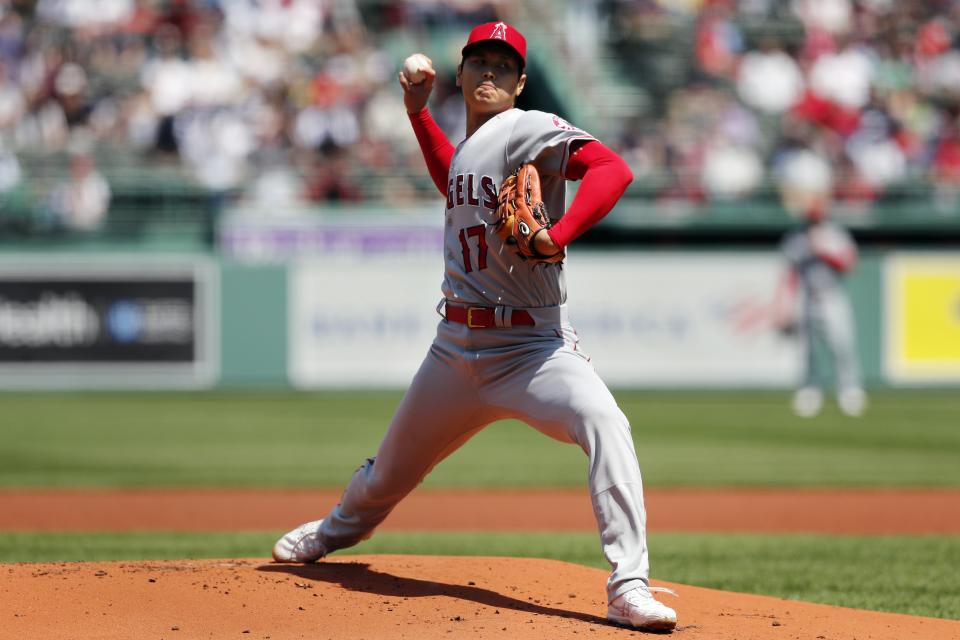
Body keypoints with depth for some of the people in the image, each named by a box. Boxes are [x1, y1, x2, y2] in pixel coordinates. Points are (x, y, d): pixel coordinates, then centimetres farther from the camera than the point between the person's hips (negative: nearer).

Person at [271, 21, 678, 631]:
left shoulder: (528, 129, -12)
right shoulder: (469, 145, 12)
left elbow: (613, 169, -26)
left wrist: (557, 237, -37)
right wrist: (418, 111, 25)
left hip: (534, 346, -7)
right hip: (458, 346, 7)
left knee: (605, 423, -34)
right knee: (389, 472, 22)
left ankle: (629, 587, -35)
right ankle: (339, 529, 55)